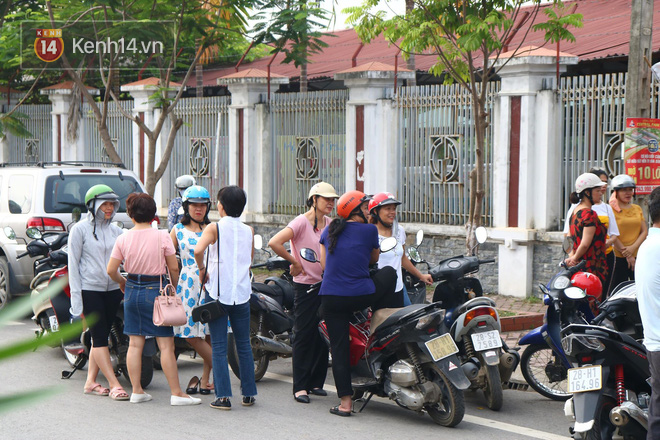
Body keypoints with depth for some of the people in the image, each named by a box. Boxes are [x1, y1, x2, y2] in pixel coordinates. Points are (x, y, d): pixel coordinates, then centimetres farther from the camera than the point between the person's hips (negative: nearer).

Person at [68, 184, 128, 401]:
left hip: (112, 289, 5)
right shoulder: (80, 229, -3)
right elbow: (73, 264, -5)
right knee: (99, 337, -6)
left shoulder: (115, 230, 11)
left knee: (101, 336, 8)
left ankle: (90, 382, 17)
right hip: (89, 289, -5)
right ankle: (115, 385, -8)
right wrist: (76, 298, -10)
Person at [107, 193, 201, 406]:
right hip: (155, 290, -4)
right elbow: (174, 268, -5)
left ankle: (137, 391, 12)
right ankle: (176, 393, -1)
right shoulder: (161, 236, -8)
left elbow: (111, 270, 0)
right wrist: (174, 289, 12)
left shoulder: (123, 239, -1)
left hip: (132, 290, 4)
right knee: (166, 344, -2)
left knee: (135, 344, 9)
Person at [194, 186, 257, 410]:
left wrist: (202, 269, -8)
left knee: (219, 347, 1)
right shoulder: (249, 231, 6)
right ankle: (249, 393, 16)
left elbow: (198, 250, -23)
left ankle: (223, 396, -2)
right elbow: (249, 261, 12)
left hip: (218, 292, -3)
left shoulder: (214, 228, -7)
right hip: (242, 292, 4)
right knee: (244, 344, 13)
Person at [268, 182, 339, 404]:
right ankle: (300, 387, 0)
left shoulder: (330, 224, 11)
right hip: (306, 286, -6)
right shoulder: (302, 222, -10)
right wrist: (295, 262, -13)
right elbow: (274, 243, -22)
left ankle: (316, 382, 18)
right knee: (304, 336, -4)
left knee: (323, 335, 8)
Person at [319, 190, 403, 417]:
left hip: (331, 298, 3)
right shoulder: (369, 230, 0)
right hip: (361, 295, -2)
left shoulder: (329, 231, 10)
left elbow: (324, 264, 13)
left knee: (339, 349, 6)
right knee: (389, 273, 25)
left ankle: (345, 402, 3)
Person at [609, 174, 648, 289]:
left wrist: (633, 247, -7)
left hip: (638, 256, 5)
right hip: (618, 257, -5)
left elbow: (644, 231, 10)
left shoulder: (637, 209, 16)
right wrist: (626, 253, -12)